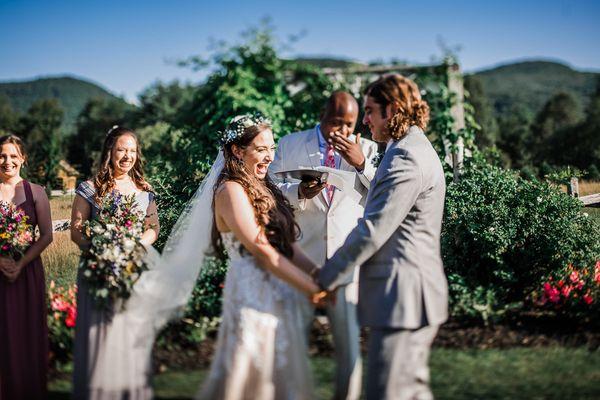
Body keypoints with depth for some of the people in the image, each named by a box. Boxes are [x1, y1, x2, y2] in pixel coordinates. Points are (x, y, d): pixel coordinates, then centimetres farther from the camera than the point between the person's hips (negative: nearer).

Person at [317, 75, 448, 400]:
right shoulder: (415, 150, 17)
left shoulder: (406, 158, -18)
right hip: (411, 298, 11)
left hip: (402, 297, -11)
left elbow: (372, 230, -20)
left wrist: (326, 278, -13)